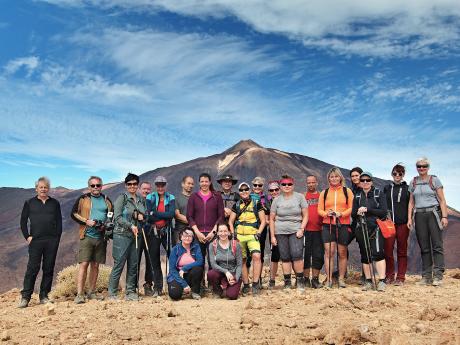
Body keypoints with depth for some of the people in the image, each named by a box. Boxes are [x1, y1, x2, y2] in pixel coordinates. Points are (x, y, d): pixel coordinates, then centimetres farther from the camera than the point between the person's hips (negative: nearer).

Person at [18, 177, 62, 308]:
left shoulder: (55, 203, 12)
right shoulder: (29, 203, 8)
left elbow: (59, 221, 11)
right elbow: (23, 221, 8)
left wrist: (57, 237, 1)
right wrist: (27, 236, -2)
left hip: (52, 241, 2)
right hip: (35, 240, -2)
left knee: (48, 269, 4)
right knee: (32, 268, -5)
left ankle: (44, 296, 12)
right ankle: (25, 297, 2)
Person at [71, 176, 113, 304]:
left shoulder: (106, 200, 12)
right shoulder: (83, 198, 4)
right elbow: (73, 214, 2)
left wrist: (106, 225, -2)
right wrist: (86, 221, -11)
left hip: (101, 237, 3)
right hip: (87, 236, -3)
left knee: (95, 265, 9)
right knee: (83, 264, -9)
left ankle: (91, 292, 19)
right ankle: (79, 294, -7)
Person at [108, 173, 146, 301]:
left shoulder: (141, 200, 13)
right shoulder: (122, 198, -4)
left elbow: (145, 215, 23)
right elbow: (117, 217, -10)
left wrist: (142, 217, 0)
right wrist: (131, 226, -18)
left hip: (136, 235, 6)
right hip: (122, 235, -6)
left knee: (133, 265, 8)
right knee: (119, 264, -5)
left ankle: (131, 292, 17)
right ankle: (112, 293, 5)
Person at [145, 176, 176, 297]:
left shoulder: (170, 198, 3)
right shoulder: (150, 198, 3)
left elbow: (171, 214, -14)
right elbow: (149, 217, -9)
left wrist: (155, 213, -15)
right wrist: (164, 216, -13)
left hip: (167, 231, -1)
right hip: (154, 232, 1)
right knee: (155, 260, 7)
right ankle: (157, 288, 17)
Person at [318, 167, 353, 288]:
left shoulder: (347, 191, 7)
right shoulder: (324, 192, 12)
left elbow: (351, 208, 1)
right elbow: (320, 210, 9)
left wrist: (341, 214, -15)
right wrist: (327, 213, -12)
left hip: (343, 225, 0)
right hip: (328, 225, 1)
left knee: (342, 253, 5)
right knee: (329, 251, -6)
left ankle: (341, 279, 15)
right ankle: (329, 279, -2)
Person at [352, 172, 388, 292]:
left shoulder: (379, 194, 3)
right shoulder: (357, 196, 13)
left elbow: (383, 211, -7)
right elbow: (353, 214, 11)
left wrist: (367, 210, -15)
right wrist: (358, 212, -12)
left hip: (376, 227, -4)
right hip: (362, 229, 4)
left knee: (377, 253, -15)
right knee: (365, 255, 6)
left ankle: (382, 281, -11)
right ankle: (368, 281, 13)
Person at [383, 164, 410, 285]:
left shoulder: (407, 189, 9)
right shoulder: (387, 188, 14)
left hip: (403, 223, -1)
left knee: (402, 251, 3)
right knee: (388, 250, -3)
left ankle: (401, 277, 8)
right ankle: (389, 276, 8)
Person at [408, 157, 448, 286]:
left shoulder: (434, 180, 4)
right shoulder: (413, 182, 13)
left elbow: (442, 200, 1)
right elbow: (411, 202, 14)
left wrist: (444, 216, -8)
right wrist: (410, 218, 6)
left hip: (433, 213, -3)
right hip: (419, 215, 3)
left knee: (437, 245, -7)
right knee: (424, 247, 4)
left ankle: (438, 276, -6)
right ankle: (426, 277, 8)